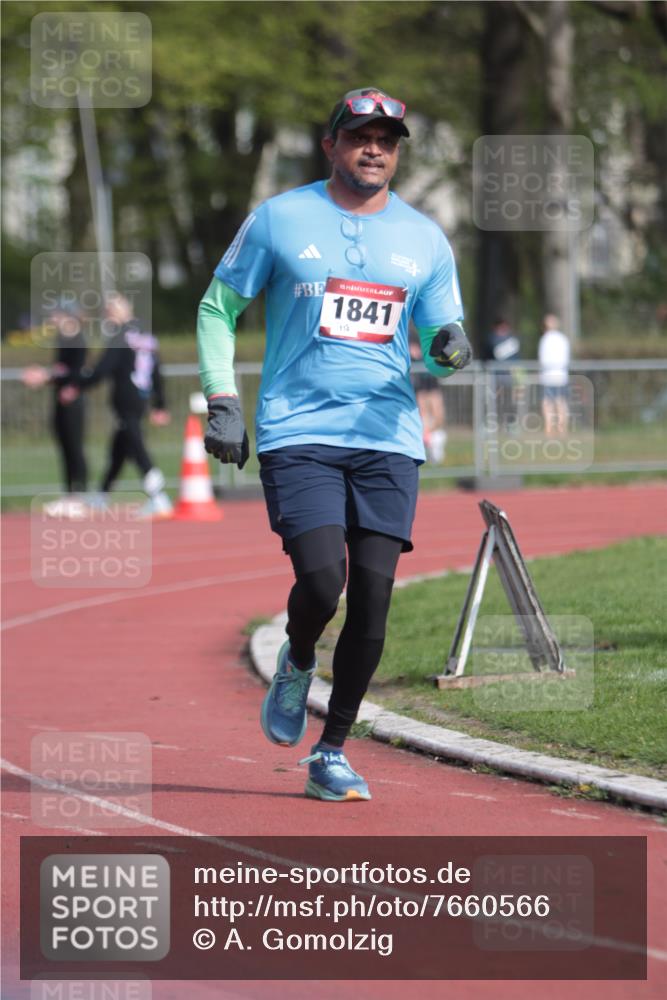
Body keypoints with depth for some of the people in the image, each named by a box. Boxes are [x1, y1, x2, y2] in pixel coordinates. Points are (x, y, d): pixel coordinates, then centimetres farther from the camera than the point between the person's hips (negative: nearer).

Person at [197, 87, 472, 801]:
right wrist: (222, 403, 0)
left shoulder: (424, 239, 12)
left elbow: (437, 342, 17)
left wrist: (450, 349, -8)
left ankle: (332, 753, 9)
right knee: (321, 580, -19)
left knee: (372, 599, -5)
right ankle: (297, 662, 17)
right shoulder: (279, 219, 4)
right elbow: (217, 309, 10)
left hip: (388, 439, 3)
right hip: (297, 434, -3)